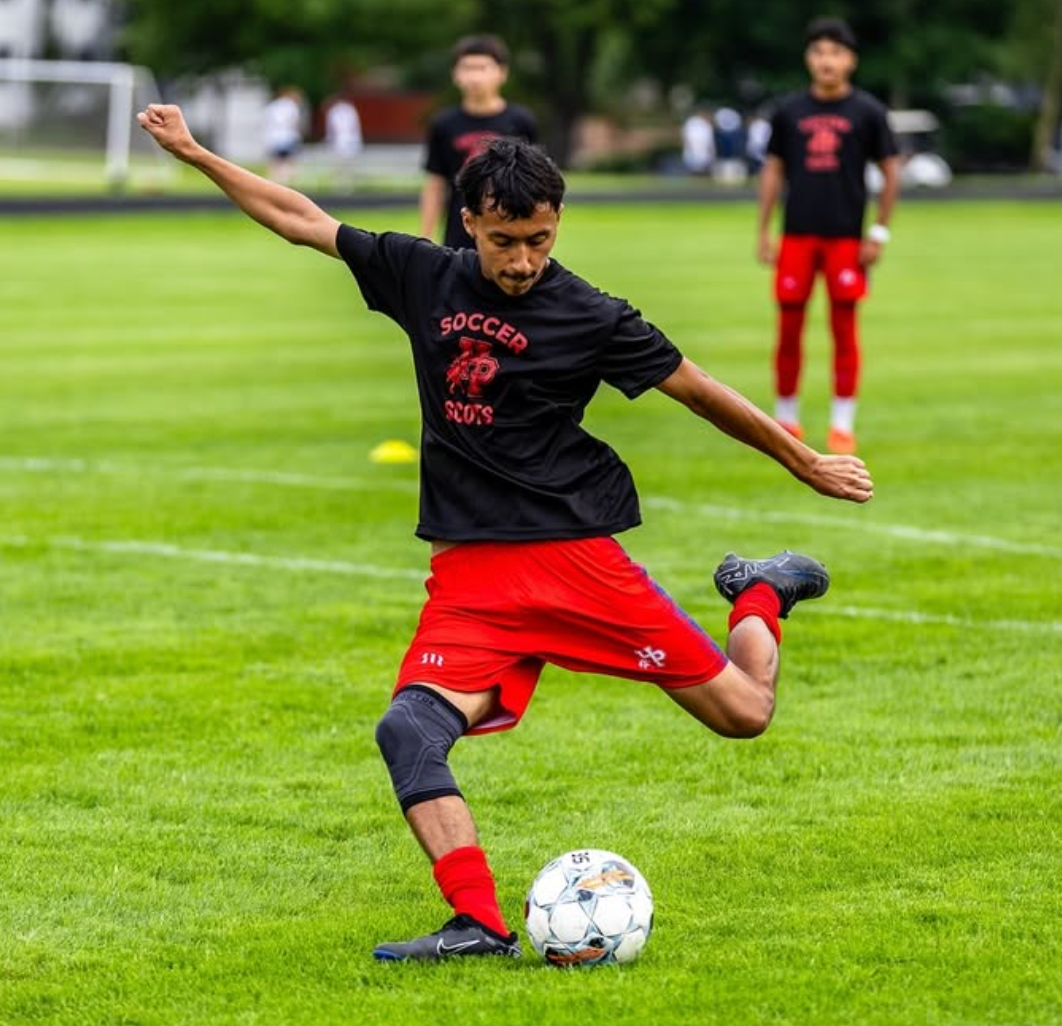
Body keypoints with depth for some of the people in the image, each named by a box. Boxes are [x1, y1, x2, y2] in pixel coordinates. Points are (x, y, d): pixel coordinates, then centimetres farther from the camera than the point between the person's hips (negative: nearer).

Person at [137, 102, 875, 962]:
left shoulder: (589, 317, -6)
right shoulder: (424, 277, 3)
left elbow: (698, 390, 5)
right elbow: (301, 220, 13)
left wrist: (805, 462, 12)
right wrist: (195, 154, 13)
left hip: (577, 559, -2)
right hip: (470, 576, 2)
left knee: (744, 713, -2)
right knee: (409, 730, -23)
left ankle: (760, 593, 32)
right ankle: (480, 926, -25)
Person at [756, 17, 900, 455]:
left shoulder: (867, 112, 1)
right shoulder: (789, 113, 6)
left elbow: (890, 172, 5)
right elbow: (772, 171, 11)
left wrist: (879, 232, -2)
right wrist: (764, 233, 6)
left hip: (846, 237, -2)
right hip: (797, 234, 2)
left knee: (844, 328, 0)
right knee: (789, 327, 2)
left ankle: (842, 426, 5)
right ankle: (786, 421, 13)